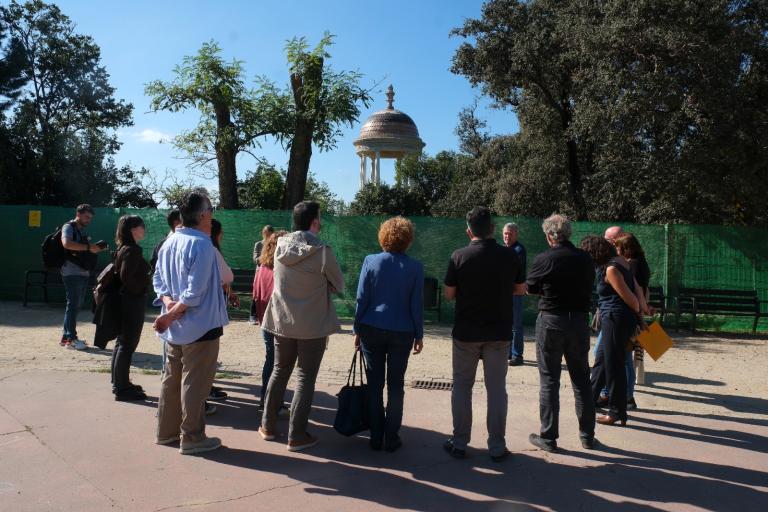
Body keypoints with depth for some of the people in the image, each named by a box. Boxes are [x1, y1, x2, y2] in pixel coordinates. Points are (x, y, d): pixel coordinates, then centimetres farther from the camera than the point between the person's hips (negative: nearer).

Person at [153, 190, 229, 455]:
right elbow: (195, 292, -24)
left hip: (175, 328, 8)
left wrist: (168, 301, -6)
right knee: (195, 383, 2)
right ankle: (192, 438, 11)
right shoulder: (202, 245, -20)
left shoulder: (169, 242, 6)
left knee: (172, 379, 18)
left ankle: (166, 431, 29)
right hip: (199, 326, -8)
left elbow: (157, 279, 8)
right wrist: (172, 313, -15)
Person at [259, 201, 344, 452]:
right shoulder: (322, 251, -17)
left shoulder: (281, 246, -4)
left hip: (282, 321, 5)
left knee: (280, 371, 19)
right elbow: (339, 286, -4)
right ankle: (296, 436, 10)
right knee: (305, 378, 5)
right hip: (313, 325, -4)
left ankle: (268, 426, 28)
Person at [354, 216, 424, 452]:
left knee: (374, 384, 9)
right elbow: (417, 305, -2)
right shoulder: (415, 267, -4)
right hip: (402, 333, 0)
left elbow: (361, 299, -4)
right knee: (396, 385, 10)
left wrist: (357, 330, 5)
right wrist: (419, 335, 7)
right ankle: (391, 439, 13)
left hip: (372, 329, 0)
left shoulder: (371, 261, -5)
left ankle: (376, 438, 15)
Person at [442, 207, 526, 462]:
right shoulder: (509, 256, -5)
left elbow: (449, 294, -5)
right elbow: (521, 289, 6)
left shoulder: (459, 256, -10)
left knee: (462, 386, 11)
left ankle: (459, 443, 17)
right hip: (499, 333, 1)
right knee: (496, 388, 9)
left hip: (466, 333, -1)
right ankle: (497, 446, 14)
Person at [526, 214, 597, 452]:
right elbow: (589, 287, 10)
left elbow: (529, 288, 0)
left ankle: (548, 437, 10)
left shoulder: (544, 259, -13)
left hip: (551, 321, -4)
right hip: (580, 321, 4)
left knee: (549, 381, 5)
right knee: (582, 381, 15)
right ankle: (587, 435, 24)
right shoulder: (585, 259, -1)